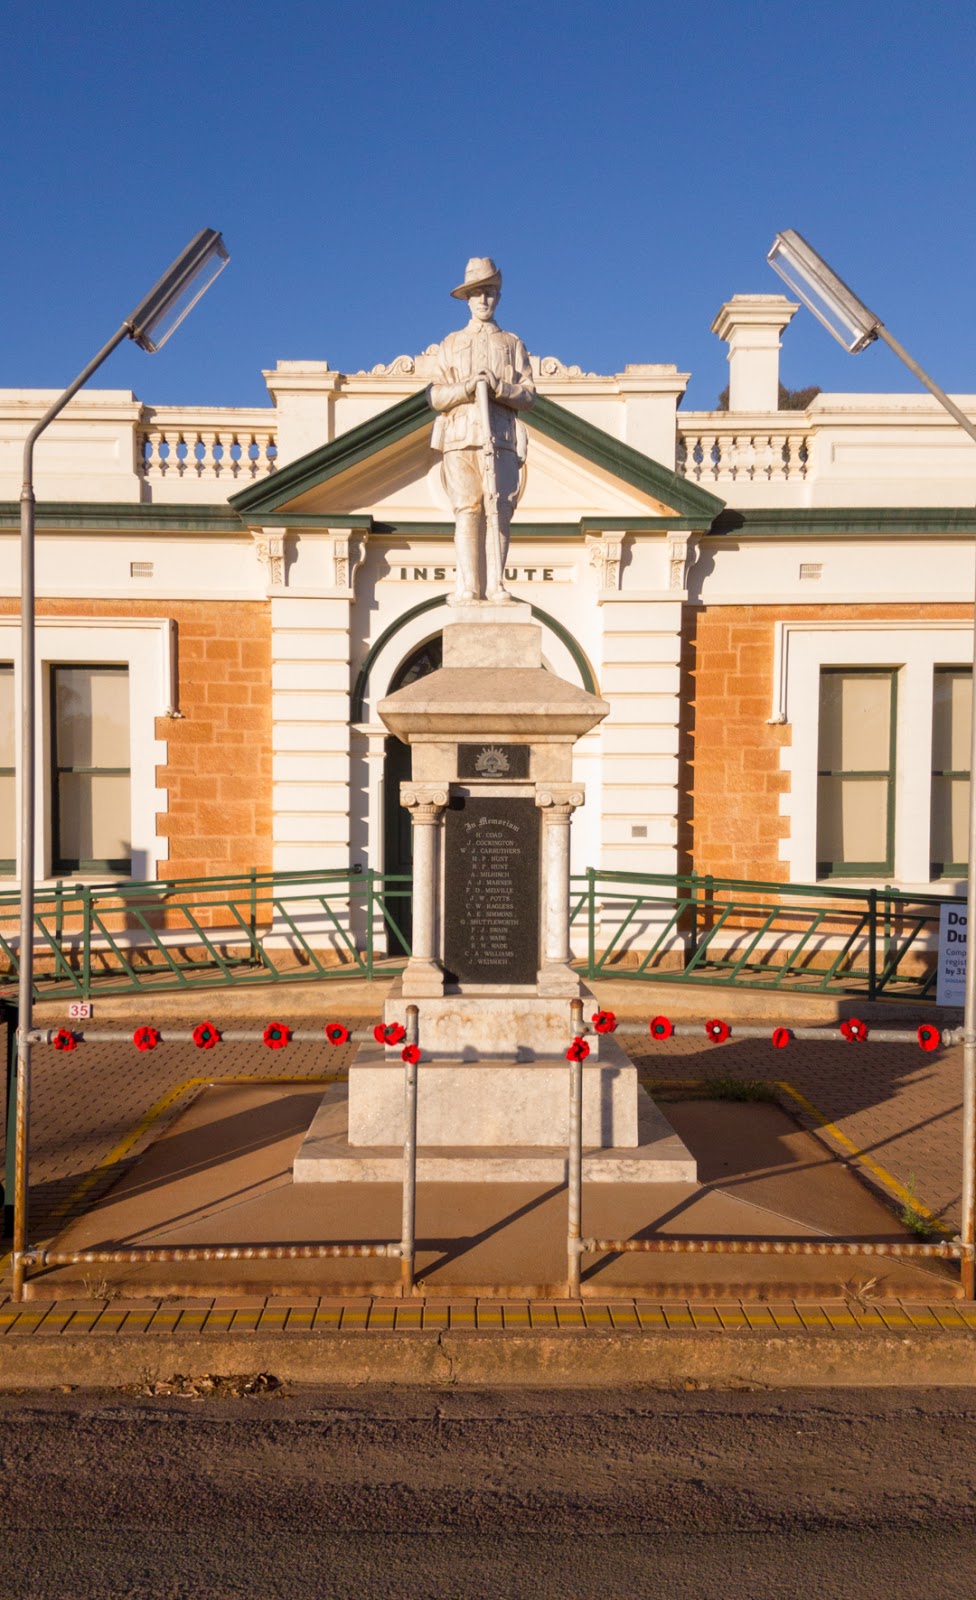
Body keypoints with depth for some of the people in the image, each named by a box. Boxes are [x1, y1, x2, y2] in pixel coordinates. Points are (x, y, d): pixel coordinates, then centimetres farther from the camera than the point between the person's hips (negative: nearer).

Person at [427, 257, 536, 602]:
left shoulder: (512, 344, 19)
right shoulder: (451, 344, 20)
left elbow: (528, 394, 9)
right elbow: (435, 395, 10)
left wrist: (498, 387, -10)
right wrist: (466, 388, -8)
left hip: (501, 437, 0)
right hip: (460, 437, 0)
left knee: (500, 509, -9)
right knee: (466, 510, -8)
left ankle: (496, 584, -8)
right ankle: (467, 586, -10)